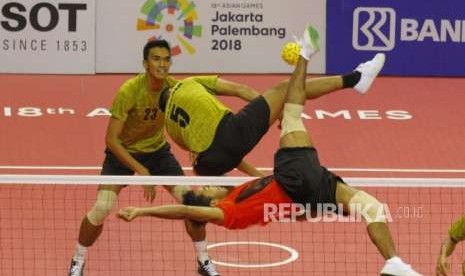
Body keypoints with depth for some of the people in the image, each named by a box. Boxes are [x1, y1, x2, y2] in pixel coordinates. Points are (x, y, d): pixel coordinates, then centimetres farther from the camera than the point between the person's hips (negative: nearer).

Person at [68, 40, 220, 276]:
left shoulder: (174, 88, -19)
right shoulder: (129, 91, -31)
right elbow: (111, 139, -28)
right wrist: (140, 171, -33)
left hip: (157, 150, 4)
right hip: (122, 152, -3)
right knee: (101, 208, -19)